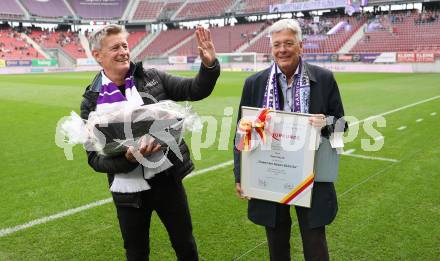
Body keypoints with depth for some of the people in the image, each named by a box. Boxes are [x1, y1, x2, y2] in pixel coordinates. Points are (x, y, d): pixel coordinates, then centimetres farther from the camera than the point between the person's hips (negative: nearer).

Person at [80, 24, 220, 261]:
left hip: (167, 178, 1)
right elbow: (95, 158, -6)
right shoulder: (92, 102, -5)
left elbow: (195, 90, -2)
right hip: (130, 189, -1)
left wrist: (209, 65, -21)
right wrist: (128, 157, -25)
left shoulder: (151, 78, -2)